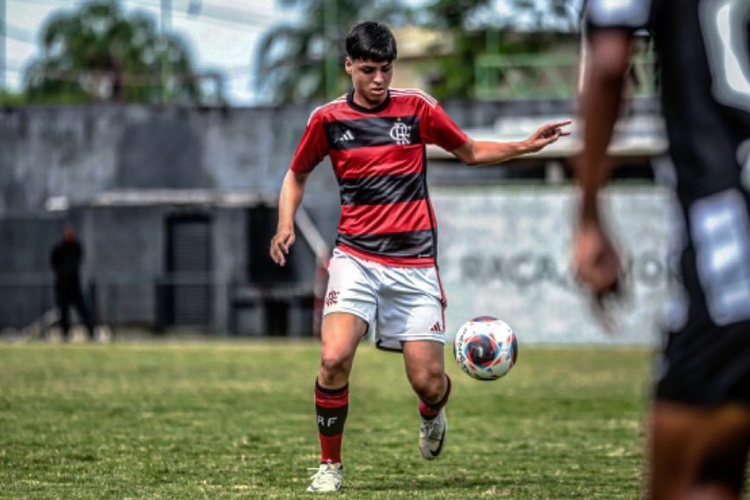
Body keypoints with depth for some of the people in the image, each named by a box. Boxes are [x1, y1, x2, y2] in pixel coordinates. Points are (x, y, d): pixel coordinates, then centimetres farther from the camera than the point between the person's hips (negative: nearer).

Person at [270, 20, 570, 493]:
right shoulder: (328, 119, 3)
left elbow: (470, 152, 14)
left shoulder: (416, 108, 2)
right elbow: (297, 175, 18)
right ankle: (330, 465, -3)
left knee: (428, 381, -4)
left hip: (415, 264, 0)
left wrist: (527, 146, 1)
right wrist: (286, 226, 1)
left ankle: (432, 413, 35)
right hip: (356, 257, 0)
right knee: (334, 357, -22)